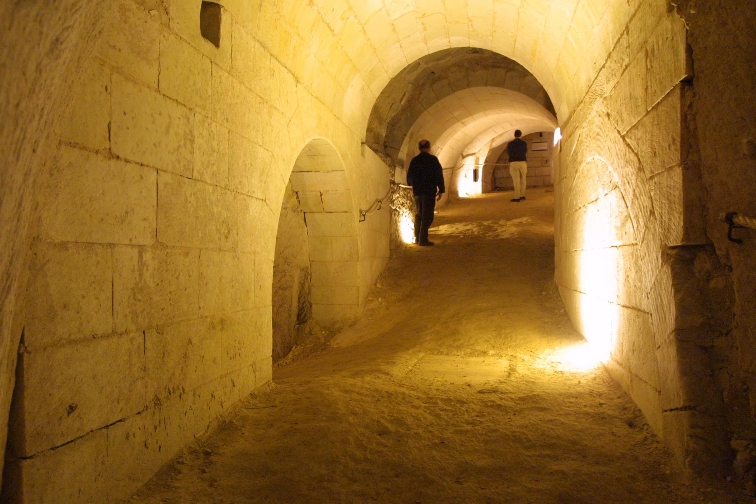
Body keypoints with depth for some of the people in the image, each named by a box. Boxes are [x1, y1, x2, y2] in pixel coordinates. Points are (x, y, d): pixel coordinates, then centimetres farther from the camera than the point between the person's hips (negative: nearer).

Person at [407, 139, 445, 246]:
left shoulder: (414, 160, 6)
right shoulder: (433, 159, -6)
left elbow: (409, 176, 13)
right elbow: (439, 176, -8)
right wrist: (440, 190, 0)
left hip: (417, 191, 5)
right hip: (429, 191, -5)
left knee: (419, 214, 16)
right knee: (427, 216, -3)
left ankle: (417, 238, 18)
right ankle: (423, 239, -8)